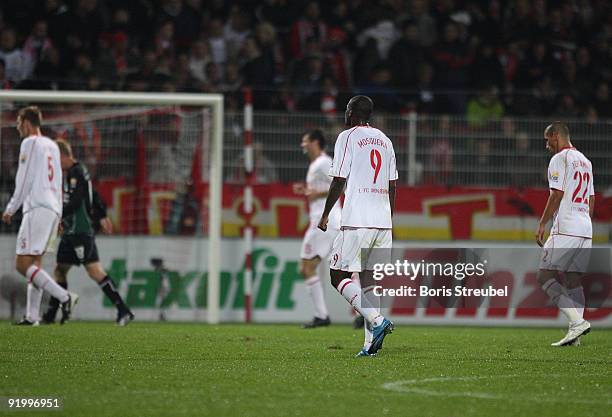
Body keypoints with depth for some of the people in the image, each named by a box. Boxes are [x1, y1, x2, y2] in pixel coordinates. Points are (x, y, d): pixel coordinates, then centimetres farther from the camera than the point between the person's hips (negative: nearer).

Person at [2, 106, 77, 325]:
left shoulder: (30, 143, -4)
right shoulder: (52, 146, 20)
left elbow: (24, 181, -9)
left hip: (37, 208, -9)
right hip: (54, 210, 9)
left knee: (23, 264, -12)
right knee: (34, 265, 10)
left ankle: (64, 297, -23)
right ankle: (32, 316, 4)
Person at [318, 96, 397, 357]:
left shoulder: (347, 137, -3)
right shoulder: (384, 140, 17)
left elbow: (339, 181, -6)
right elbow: (392, 185, 17)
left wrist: (325, 215, 3)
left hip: (356, 220, -6)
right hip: (383, 221, 7)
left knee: (338, 275, -3)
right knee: (368, 278, 7)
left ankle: (377, 320, -20)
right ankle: (370, 344, -1)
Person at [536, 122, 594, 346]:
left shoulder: (559, 159, -6)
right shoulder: (585, 161, 20)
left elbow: (557, 194, -13)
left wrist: (542, 224, -11)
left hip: (565, 227, -9)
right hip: (585, 230, 9)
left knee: (545, 276, -8)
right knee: (573, 279, 8)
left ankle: (577, 321, -19)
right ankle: (575, 334, 1)